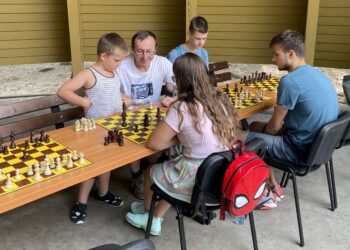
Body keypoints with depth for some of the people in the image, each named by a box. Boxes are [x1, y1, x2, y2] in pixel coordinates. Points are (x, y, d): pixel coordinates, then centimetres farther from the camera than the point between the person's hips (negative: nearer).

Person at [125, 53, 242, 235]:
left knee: (150, 172, 22)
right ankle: (156, 220, 38)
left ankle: (148, 214, 47)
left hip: (198, 181, -6)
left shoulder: (182, 109, -19)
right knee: (170, 169, 29)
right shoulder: (220, 99, 0)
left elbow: (153, 143, -14)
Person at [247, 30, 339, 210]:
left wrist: (260, 129, 9)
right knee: (257, 127, 19)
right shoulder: (318, 74, 7)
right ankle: (272, 188, 22)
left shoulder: (290, 81, -22)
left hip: (302, 150, -9)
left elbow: (275, 127, -13)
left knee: (251, 136, 7)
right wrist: (261, 128, 14)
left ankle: (269, 193, 19)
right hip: (321, 144, 9)